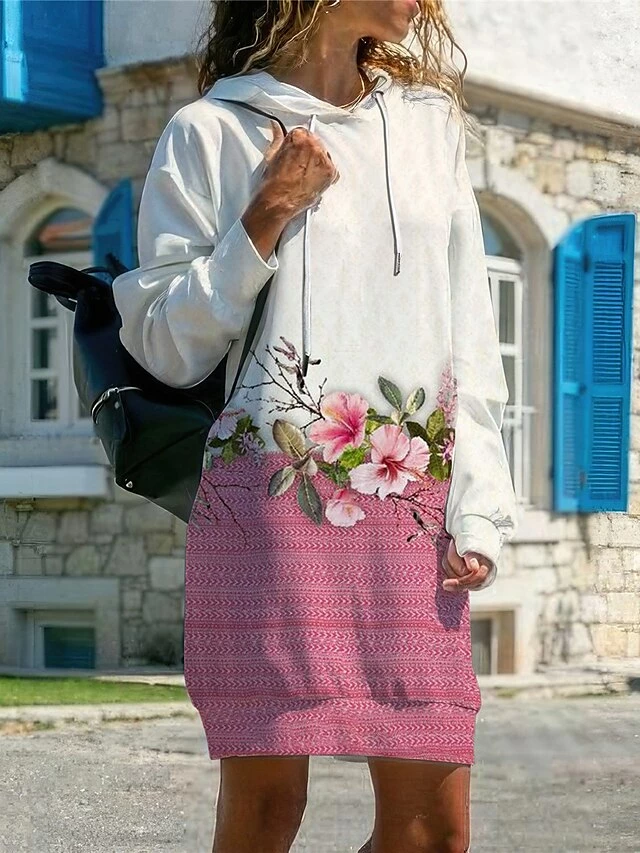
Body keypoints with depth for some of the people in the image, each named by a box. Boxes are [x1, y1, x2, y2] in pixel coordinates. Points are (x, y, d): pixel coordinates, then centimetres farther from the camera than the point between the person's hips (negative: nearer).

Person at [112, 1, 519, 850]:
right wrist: (266, 219, -7)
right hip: (271, 501, -4)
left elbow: (469, 342, 14)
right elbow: (169, 348, 4)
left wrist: (478, 510, 3)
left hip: (413, 517, 4)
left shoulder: (430, 124, 17)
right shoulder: (212, 132, 5)